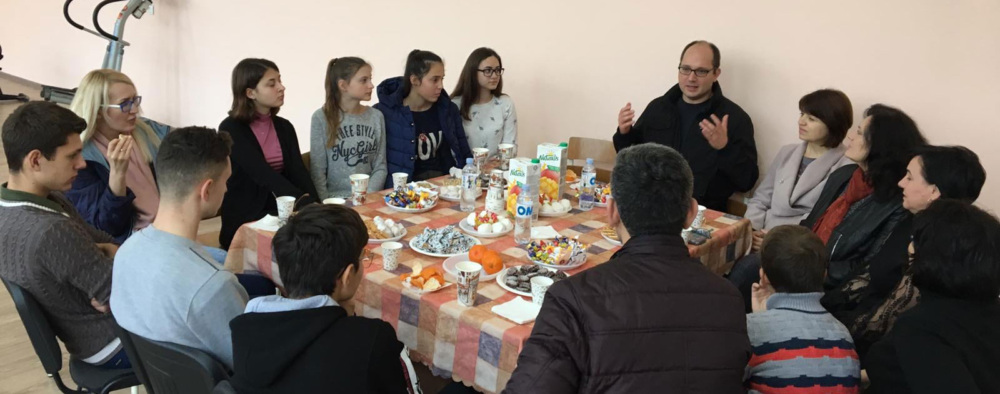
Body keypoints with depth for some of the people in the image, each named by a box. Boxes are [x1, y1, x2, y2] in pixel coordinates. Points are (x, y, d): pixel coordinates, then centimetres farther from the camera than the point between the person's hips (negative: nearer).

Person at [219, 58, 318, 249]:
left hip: (281, 214, 5)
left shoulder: (284, 127, 10)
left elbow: (298, 171, -1)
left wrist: (315, 206, -20)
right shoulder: (231, 129, -7)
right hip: (244, 221, -5)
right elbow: (263, 173, -19)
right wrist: (306, 202, -30)